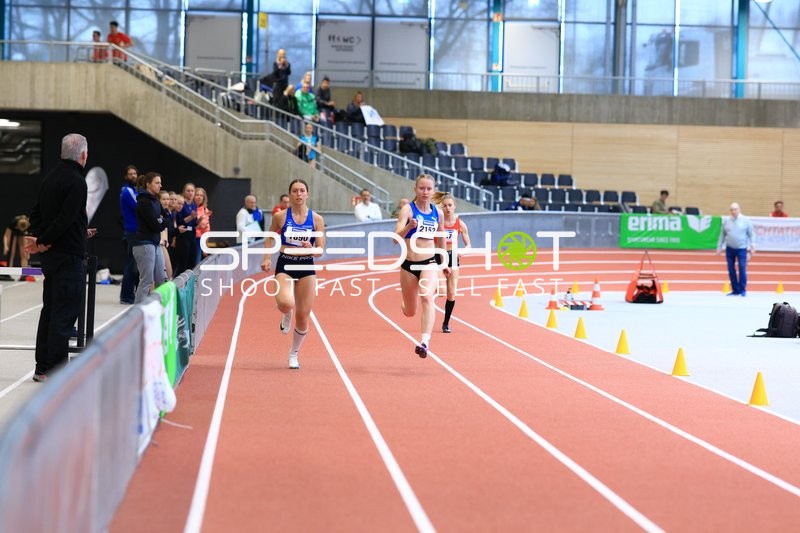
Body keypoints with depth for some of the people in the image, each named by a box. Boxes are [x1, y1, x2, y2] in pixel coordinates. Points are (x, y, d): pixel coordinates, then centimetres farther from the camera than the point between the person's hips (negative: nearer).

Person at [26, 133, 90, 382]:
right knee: (64, 313, -5)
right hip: (69, 256, -9)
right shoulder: (77, 182, -16)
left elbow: (36, 213, 12)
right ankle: (55, 370, -4)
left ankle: (42, 367, 19)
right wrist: (43, 241, -12)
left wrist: (38, 238, -2)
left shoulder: (50, 177, 13)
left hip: (50, 256, 9)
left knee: (50, 310, 14)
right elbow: (65, 219, -22)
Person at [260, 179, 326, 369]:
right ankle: (286, 316, 11)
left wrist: (310, 249, -22)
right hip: (285, 266, -1)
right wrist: (267, 258, 1)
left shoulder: (316, 219, -1)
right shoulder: (280, 216, -1)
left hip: (307, 268, 1)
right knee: (286, 303, -29)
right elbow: (270, 238, 14)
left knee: (303, 316, 2)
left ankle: (294, 354, 26)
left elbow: (320, 250, 0)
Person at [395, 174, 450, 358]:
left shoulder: (438, 213, 3)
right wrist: (409, 226, -40)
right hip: (409, 264, -1)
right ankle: (405, 305, 52)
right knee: (410, 312, 13)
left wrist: (444, 263, 25)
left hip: (430, 263, 1)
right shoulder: (408, 209, -9)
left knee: (427, 298, -27)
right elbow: (396, 237, -21)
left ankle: (425, 342, -35)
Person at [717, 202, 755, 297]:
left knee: (742, 269, -7)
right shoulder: (726, 221, 5)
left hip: (742, 249, -3)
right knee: (731, 270, 3)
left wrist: (752, 246, -6)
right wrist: (719, 247, 10)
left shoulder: (746, 220, -2)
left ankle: (742, 290, 1)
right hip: (729, 249, 3)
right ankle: (735, 290, 12)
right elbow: (722, 235, 11)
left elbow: (751, 234, 0)